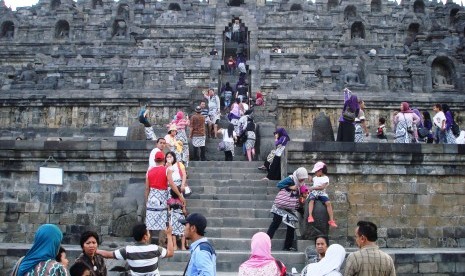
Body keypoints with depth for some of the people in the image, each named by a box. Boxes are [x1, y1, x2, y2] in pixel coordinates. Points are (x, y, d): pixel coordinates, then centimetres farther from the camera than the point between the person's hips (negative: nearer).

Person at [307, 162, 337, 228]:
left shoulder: (325, 178, -1)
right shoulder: (315, 178, 19)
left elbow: (322, 187, -15)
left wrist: (313, 188, -17)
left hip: (322, 193, -3)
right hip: (314, 193, 3)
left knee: (328, 203, -25)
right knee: (311, 200, -30)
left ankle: (331, 220, -21)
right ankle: (310, 216, -43)